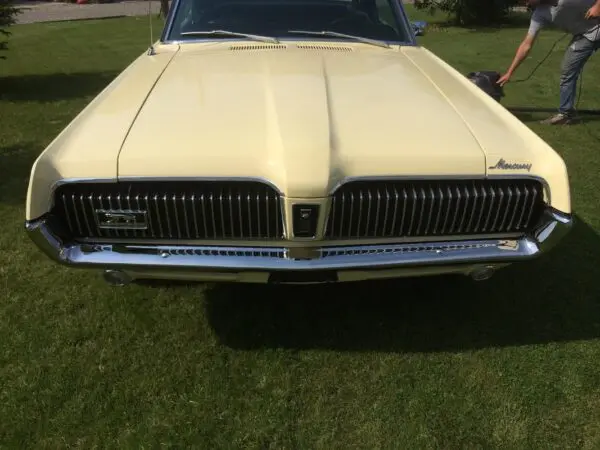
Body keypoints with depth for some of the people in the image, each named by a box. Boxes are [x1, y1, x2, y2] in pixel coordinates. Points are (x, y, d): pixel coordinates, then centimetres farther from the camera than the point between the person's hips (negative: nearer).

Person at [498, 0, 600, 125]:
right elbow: (526, 45, -12)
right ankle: (565, 113, 9)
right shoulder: (540, 14, -12)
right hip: (584, 35, 5)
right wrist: (509, 73, -13)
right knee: (568, 70, 0)